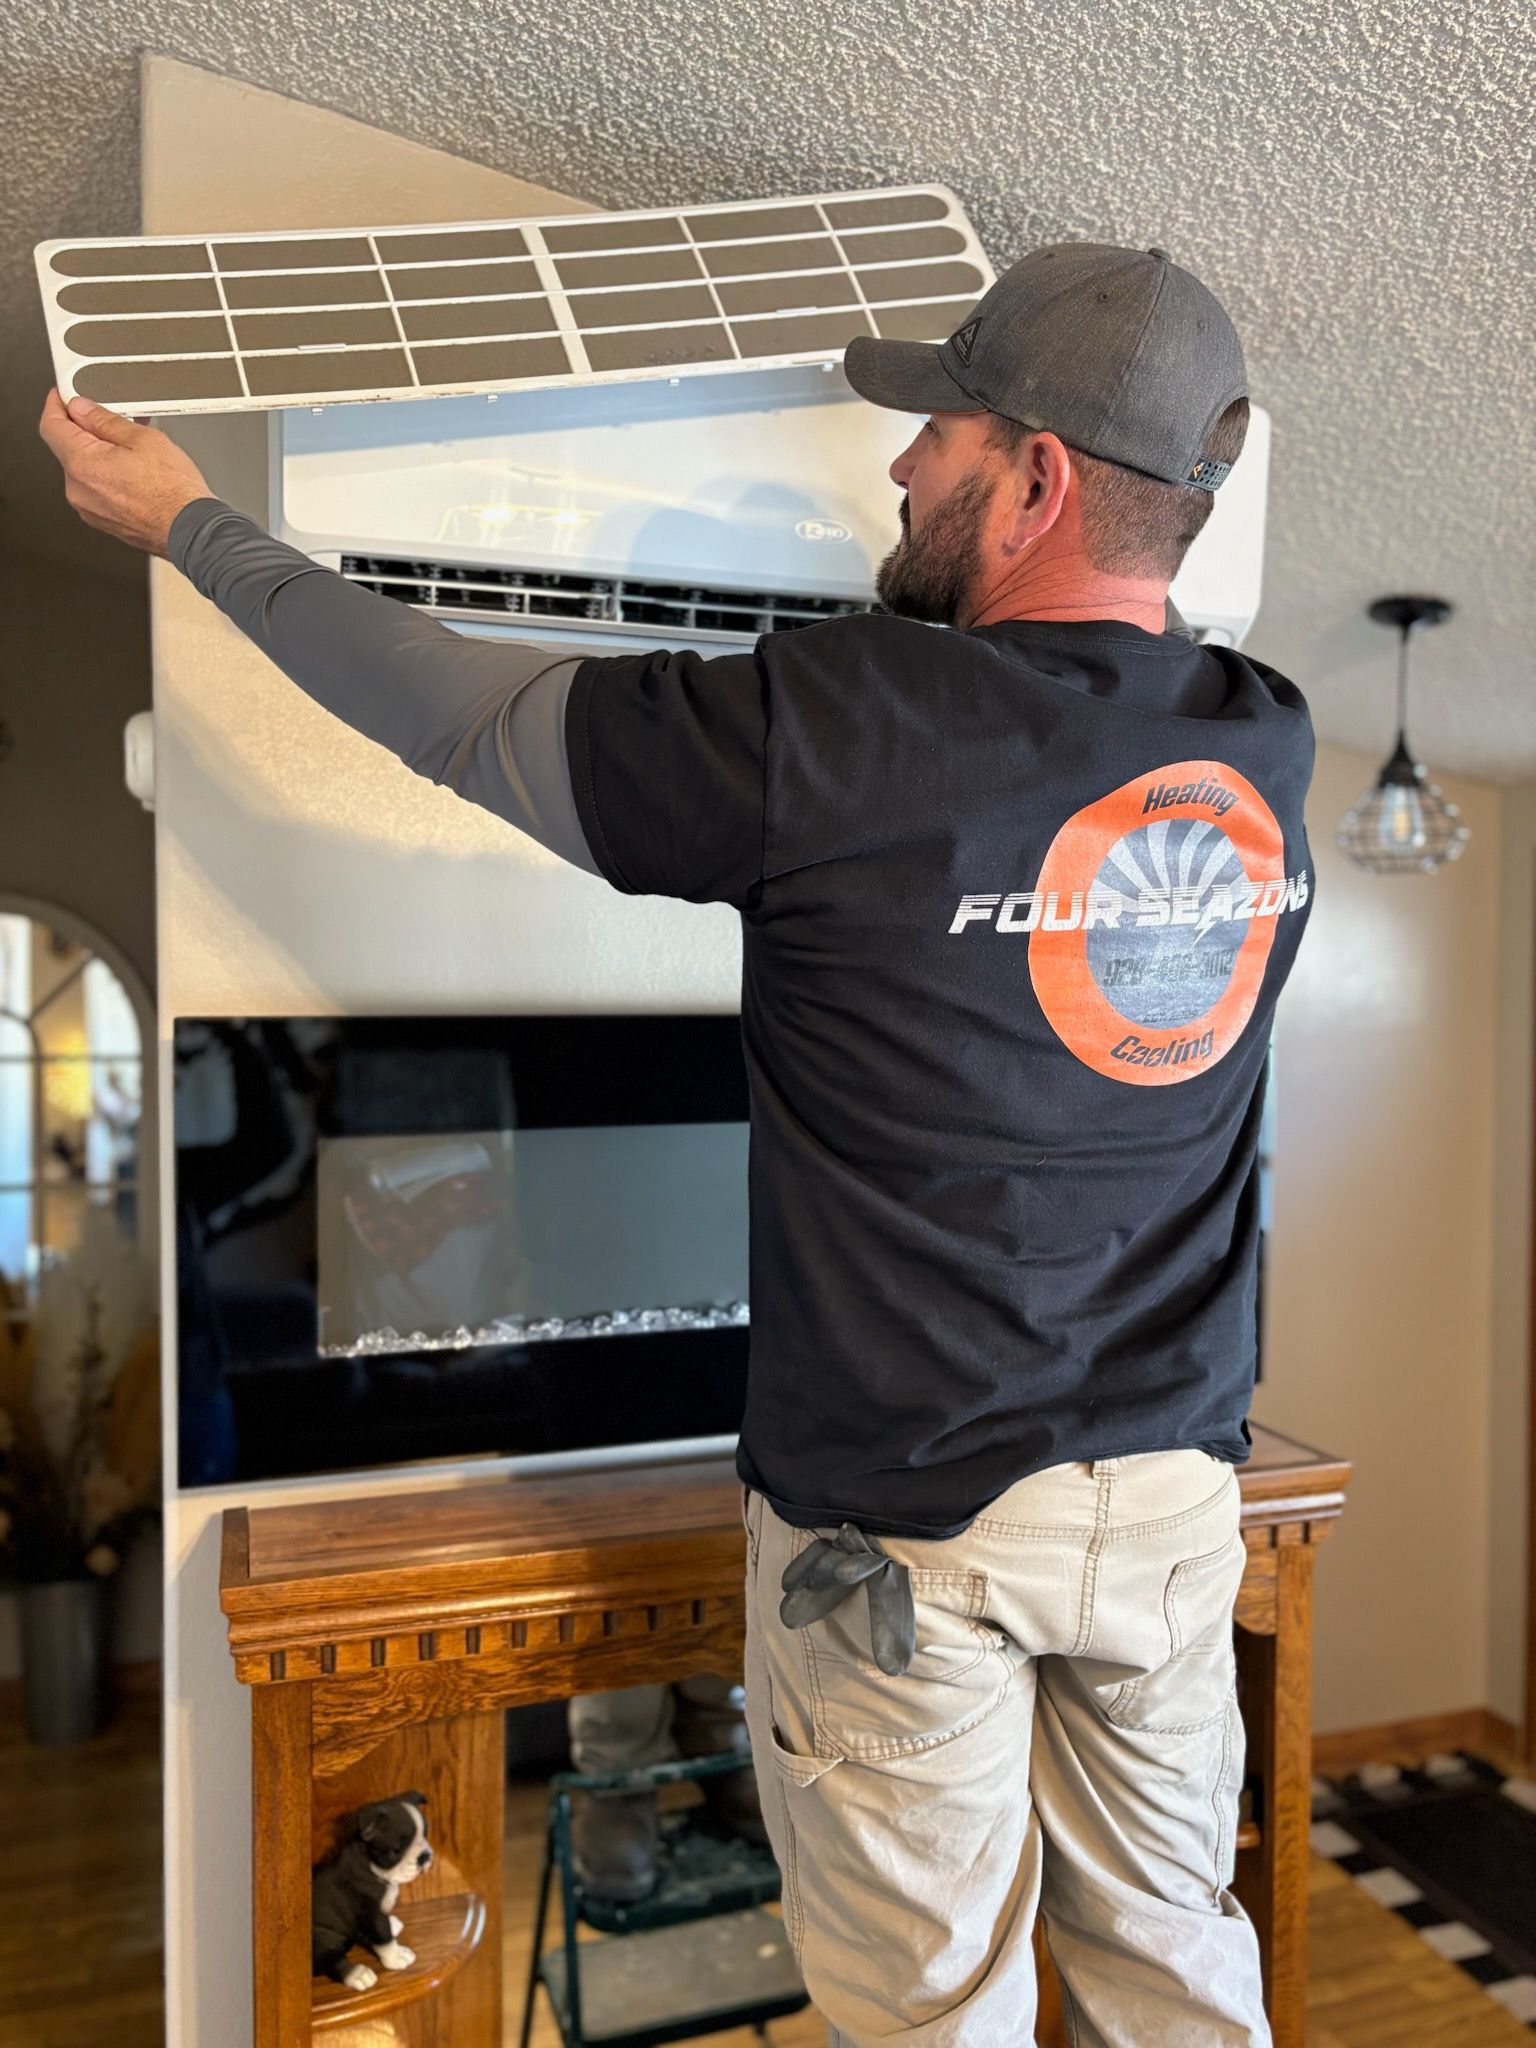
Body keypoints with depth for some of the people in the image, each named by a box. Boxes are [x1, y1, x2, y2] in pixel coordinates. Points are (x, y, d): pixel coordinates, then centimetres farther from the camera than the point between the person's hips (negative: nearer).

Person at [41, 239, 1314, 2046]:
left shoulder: (829, 734, -22)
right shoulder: (1268, 751, -3)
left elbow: (454, 713, -9)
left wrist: (186, 521, 6)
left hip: (908, 1514, -6)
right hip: (1178, 1486, 6)